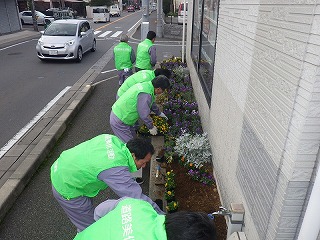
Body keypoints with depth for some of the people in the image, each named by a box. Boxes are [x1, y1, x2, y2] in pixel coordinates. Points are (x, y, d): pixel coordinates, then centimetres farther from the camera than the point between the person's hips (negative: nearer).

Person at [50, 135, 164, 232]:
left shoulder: (113, 139, -12)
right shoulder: (116, 170, -35)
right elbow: (138, 198, -31)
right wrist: (162, 217, -21)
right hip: (66, 189, -9)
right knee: (89, 228, 7)